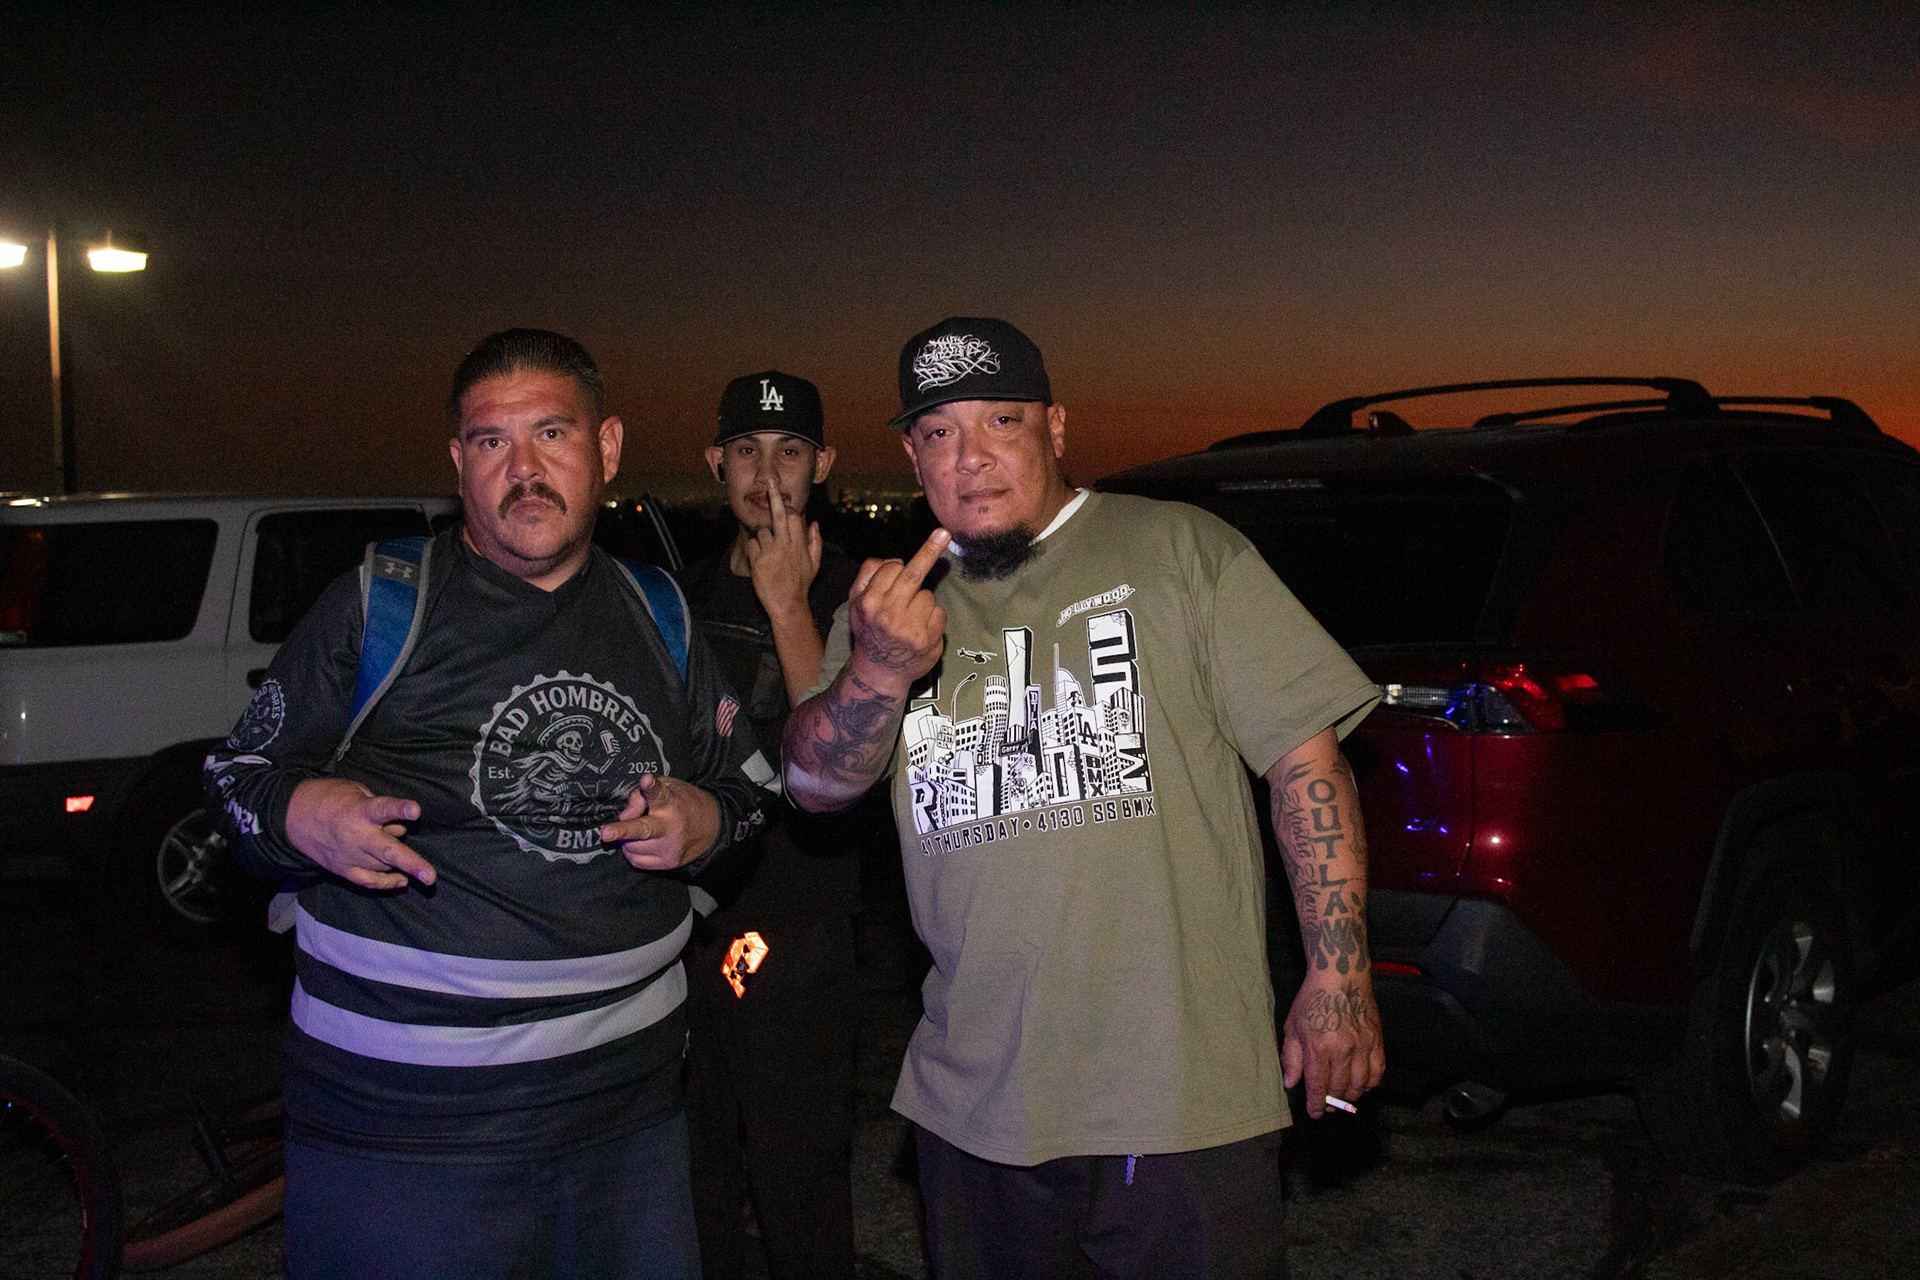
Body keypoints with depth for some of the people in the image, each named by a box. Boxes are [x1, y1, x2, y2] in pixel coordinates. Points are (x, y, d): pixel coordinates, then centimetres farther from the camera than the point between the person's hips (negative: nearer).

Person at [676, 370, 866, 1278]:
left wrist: (788, 605, -22)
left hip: (795, 925, -5)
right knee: (694, 1155, 16)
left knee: (796, 1166, 1)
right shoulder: (685, 594, 11)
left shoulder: (849, 593, -6)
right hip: (684, 914, 6)